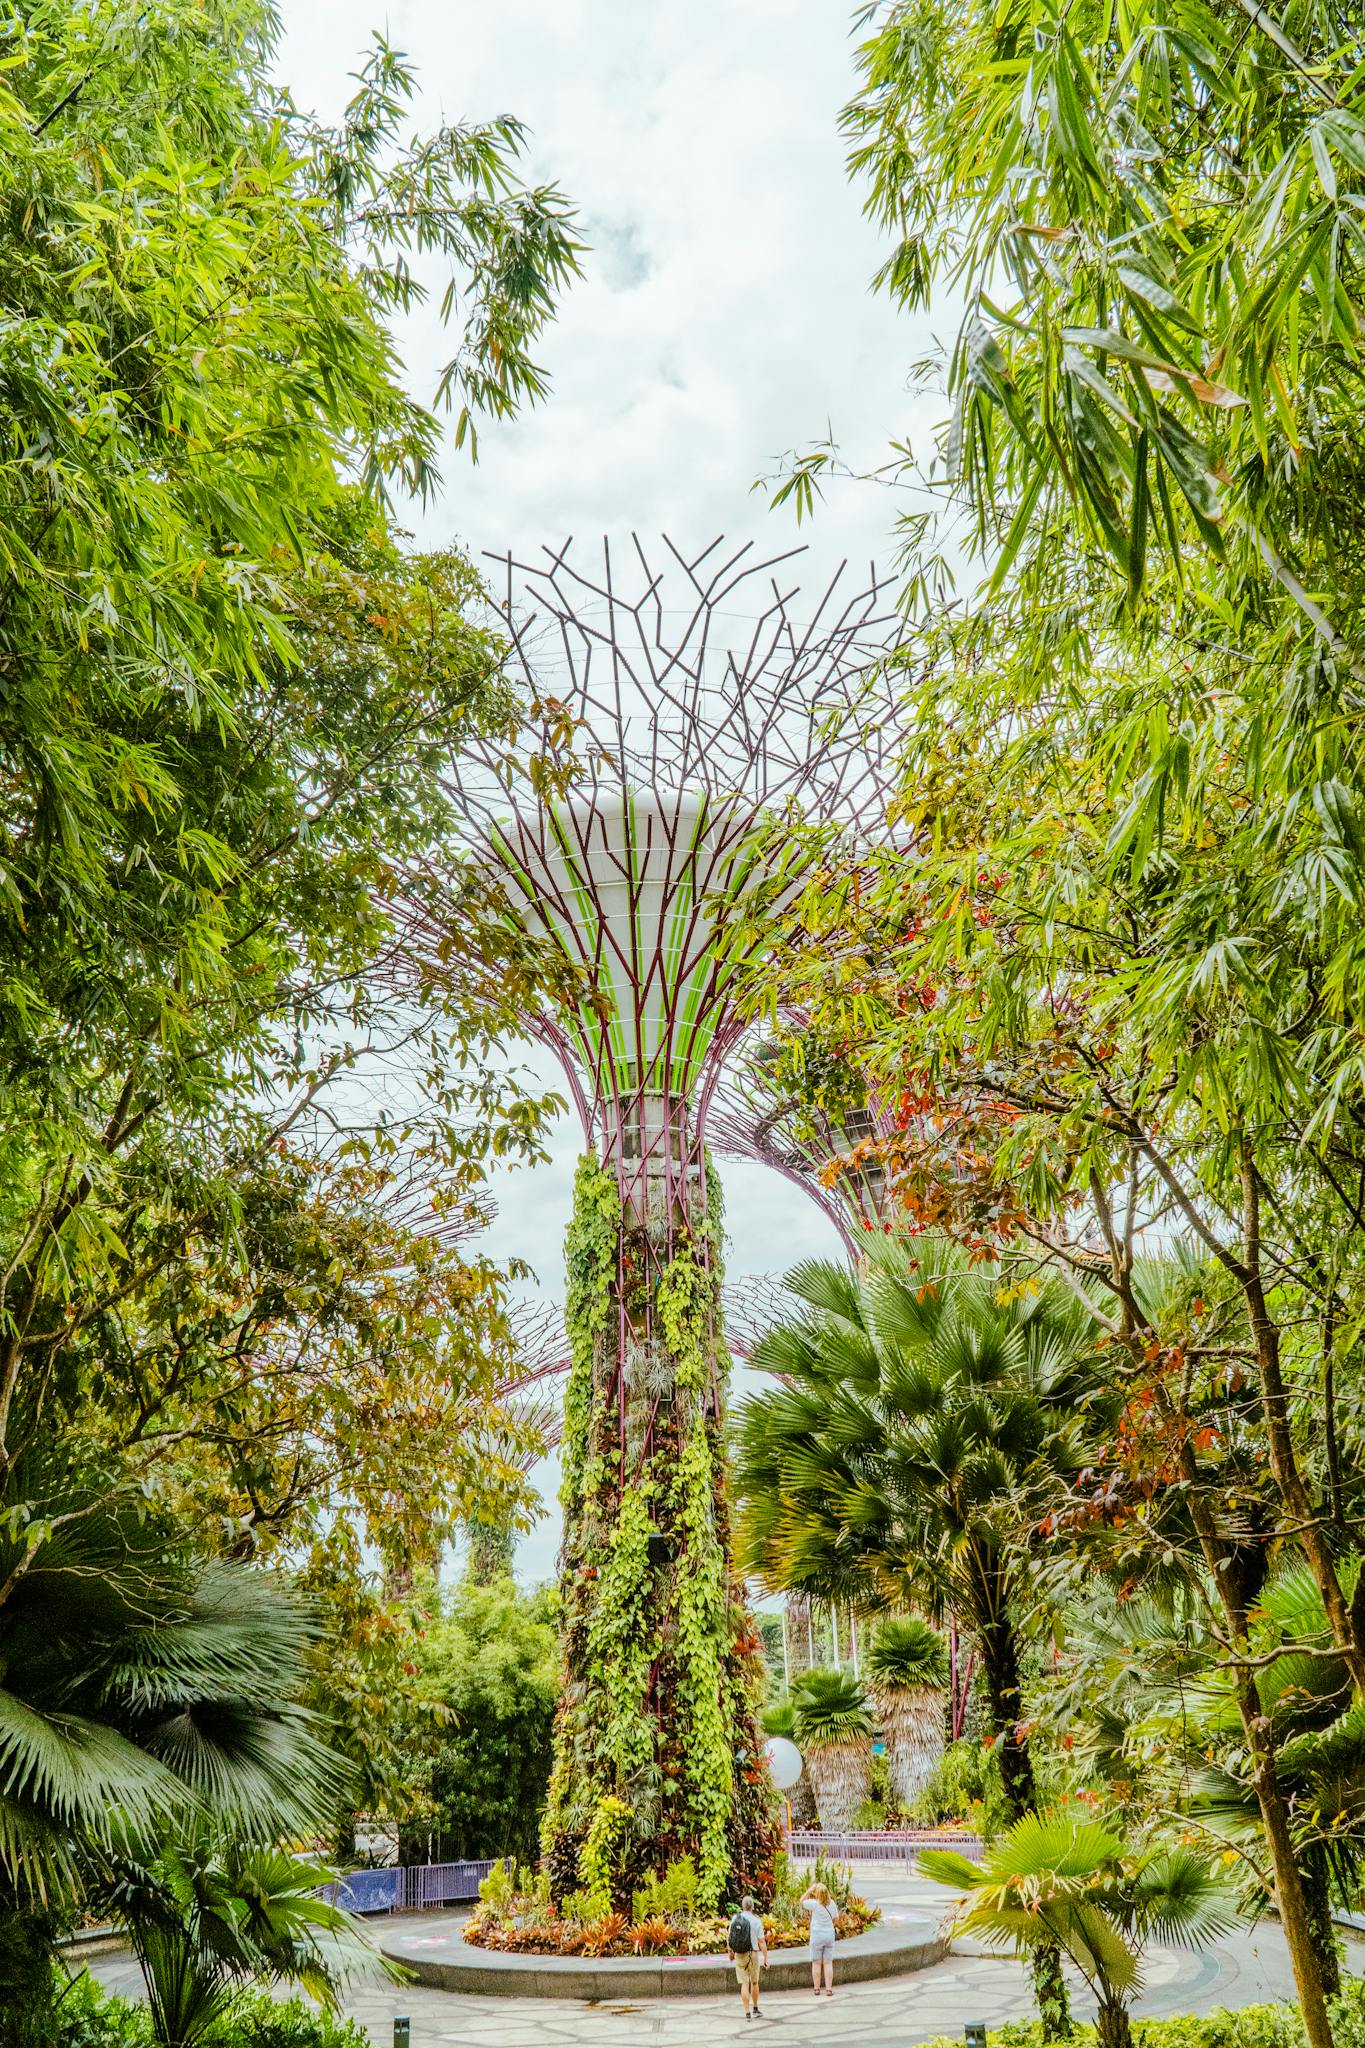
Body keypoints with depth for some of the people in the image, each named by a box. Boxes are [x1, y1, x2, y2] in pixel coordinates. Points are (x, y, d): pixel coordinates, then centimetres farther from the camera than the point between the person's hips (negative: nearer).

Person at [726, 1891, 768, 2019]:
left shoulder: (735, 1918, -2)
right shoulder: (756, 1921, -11)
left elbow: (729, 1937, 5)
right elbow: (762, 1941, -13)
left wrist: (730, 1952, 19)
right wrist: (765, 1958, -7)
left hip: (739, 1955, 1)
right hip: (753, 1954, -1)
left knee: (744, 1984, 4)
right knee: (754, 1982, 18)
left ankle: (747, 2012, -1)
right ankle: (755, 2009, 29)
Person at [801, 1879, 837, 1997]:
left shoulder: (815, 1904, -16)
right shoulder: (832, 1903, -3)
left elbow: (802, 1901, -2)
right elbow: (835, 1918, 9)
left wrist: (809, 1890, -1)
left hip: (817, 1935, -4)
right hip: (830, 1934, 4)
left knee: (816, 1963, 7)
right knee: (828, 1963, 7)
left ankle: (816, 1988, 11)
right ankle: (829, 1989, 5)